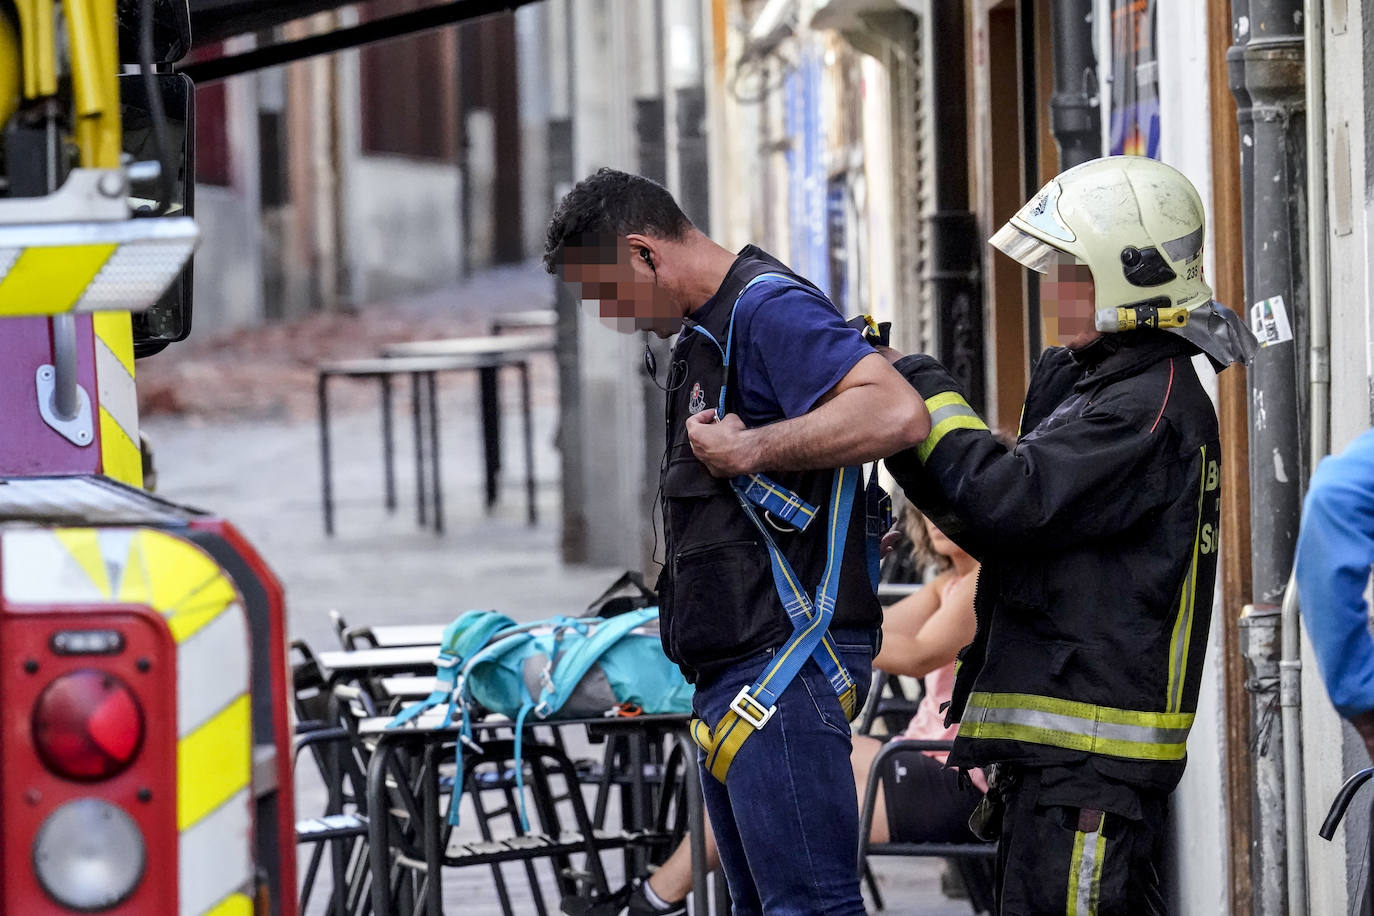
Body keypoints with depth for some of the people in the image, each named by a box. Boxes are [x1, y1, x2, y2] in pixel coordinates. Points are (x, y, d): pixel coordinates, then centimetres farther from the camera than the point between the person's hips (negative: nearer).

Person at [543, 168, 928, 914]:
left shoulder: (769, 309, -13)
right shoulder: (700, 335, 20)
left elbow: (898, 415, -28)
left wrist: (746, 449, -22)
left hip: (788, 659, -11)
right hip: (733, 671, 11)